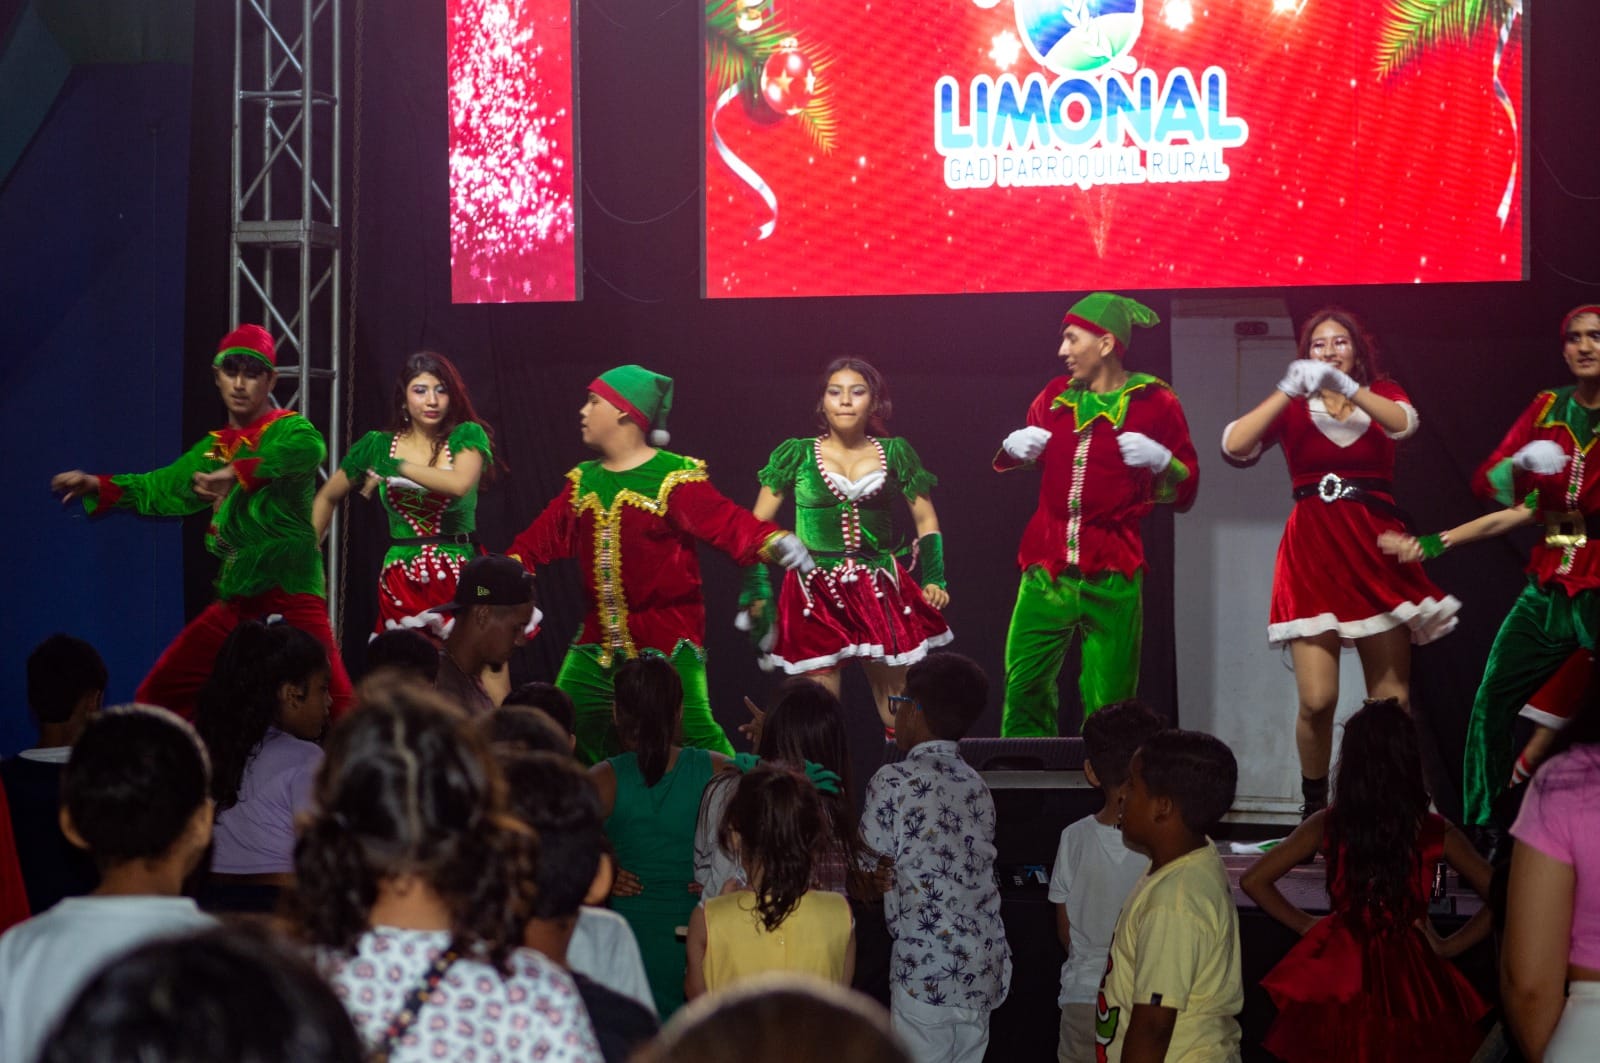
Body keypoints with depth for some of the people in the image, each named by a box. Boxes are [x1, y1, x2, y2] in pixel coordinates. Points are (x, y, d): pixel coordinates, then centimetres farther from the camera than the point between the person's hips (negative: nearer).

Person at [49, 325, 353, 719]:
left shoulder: (289, 430, -4)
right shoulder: (215, 448, 17)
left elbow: (308, 448, -28)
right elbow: (162, 489, 25)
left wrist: (238, 473, -40)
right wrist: (94, 485, 12)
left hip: (291, 597, -7)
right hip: (235, 601, 7)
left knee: (336, 708, -19)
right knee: (156, 697, 10)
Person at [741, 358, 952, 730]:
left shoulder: (895, 454, 10)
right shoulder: (798, 455, 6)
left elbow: (926, 521, 16)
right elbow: (756, 525, 7)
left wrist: (933, 580, 3)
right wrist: (756, 590, -1)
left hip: (882, 593, 1)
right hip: (816, 596, -1)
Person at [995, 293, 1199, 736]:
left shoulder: (1154, 401, 1)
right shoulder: (1057, 395, 12)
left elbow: (1184, 493, 4)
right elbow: (1020, 460, 29)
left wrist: (1161, 462, -15)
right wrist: (1014, 448, 7)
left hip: (1112, 579, -3)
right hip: (1047, 570, 3)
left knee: (1108, 702, -3)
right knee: (1024, 687, -2)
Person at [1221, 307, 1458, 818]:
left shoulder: (1381, 393, 12)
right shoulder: (1292, 406, 8)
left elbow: (1403, 422, -13)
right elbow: (1234, 445, -8)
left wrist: (1345, 386, -26)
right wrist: (1288, 390, -15)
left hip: (1375, 548, 1)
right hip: (1312, 550, -1)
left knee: (1392, 700, -2)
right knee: (1317, 699, -10)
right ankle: (1314, 807, 9)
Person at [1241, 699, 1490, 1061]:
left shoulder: (1328, 825, -4)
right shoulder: (1434, 832, -7)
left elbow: (1254, 881, -1)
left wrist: (1307, 925, 6)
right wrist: (1450, 946, 1)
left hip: (1340, 972, 1)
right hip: (1409, 977, -1)